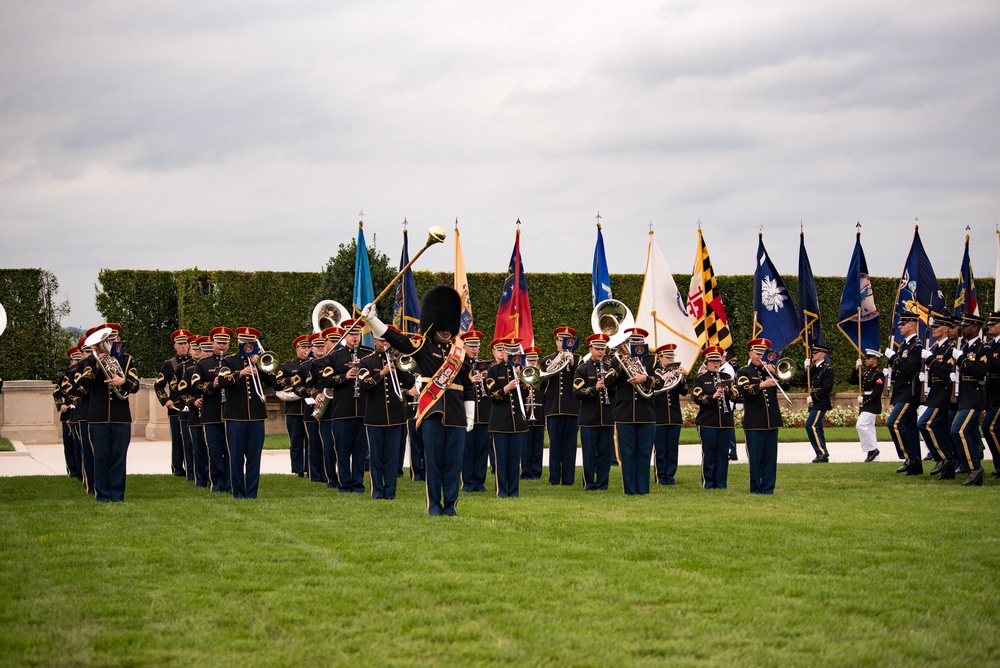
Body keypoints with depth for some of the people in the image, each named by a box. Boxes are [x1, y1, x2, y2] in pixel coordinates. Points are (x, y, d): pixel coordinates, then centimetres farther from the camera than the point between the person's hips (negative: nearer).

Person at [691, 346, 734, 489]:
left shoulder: (727, 377, 13)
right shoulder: (700, 378, 3)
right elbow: (697, 398, -9)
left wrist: (727, 391, -15)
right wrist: (713, 396, -23)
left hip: (726, 422, 3)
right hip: (708, 422, -3)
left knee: (723, 454, 4)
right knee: (708, 454, -1)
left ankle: (720, 483, 10)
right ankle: (708, 483, 7)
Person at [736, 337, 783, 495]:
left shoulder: (769, 371, 17)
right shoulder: (744, 372, 3)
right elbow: (743, 389, -16)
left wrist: (773, 373, -4)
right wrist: (762, 385, -28)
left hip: (771, 421, 4)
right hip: (754, 422, -4)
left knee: (770, 457, 4)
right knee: (755, 458, -2)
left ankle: (768, 488, 9)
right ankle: (755, 489, 5)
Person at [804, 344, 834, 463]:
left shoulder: (827, 369, -11)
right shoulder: (814, 367, 15)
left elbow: (827, 388, -18)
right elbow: (805, 381, 13)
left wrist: (813, 398, -18)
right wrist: (807, 368, 1)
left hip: (821, 403, -9)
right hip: (814, 403, 9)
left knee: (811, 425, -18)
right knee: (817, 427, 9)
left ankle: (821, 452, -13)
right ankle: (823, 457, 12)